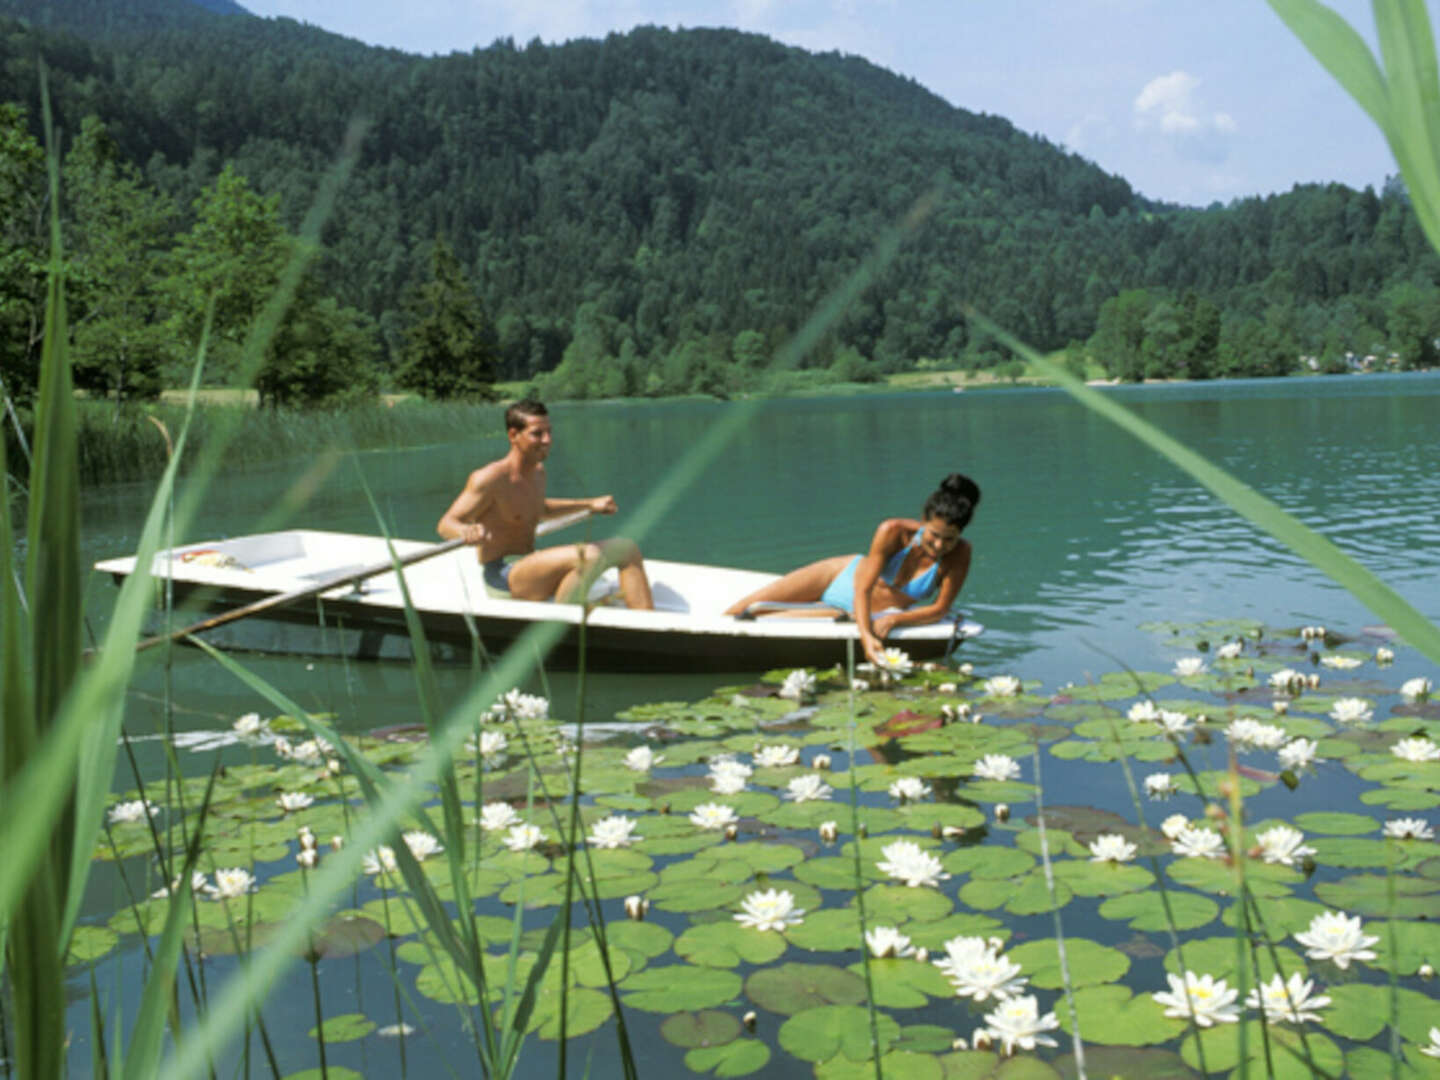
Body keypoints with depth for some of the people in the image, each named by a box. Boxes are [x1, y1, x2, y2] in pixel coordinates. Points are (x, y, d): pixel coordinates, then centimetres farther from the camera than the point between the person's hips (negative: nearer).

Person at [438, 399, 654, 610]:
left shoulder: (538, 472, 9)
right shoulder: (490, 479, -17)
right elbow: (445, 524, -16)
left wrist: (589, 505, 33)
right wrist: (466, 531, -40)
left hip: (530, 570, 9)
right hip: (502, 579, -9)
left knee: (626, 549, 3)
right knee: (589, 556, -33)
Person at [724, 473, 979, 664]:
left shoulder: (959, 554, -27)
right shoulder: (894, 532, -30)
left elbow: (940, 608, -20)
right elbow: (863, 589, -29)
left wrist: (893, 619, -33)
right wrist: (866, 635, -43)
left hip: (873, 615, 0)